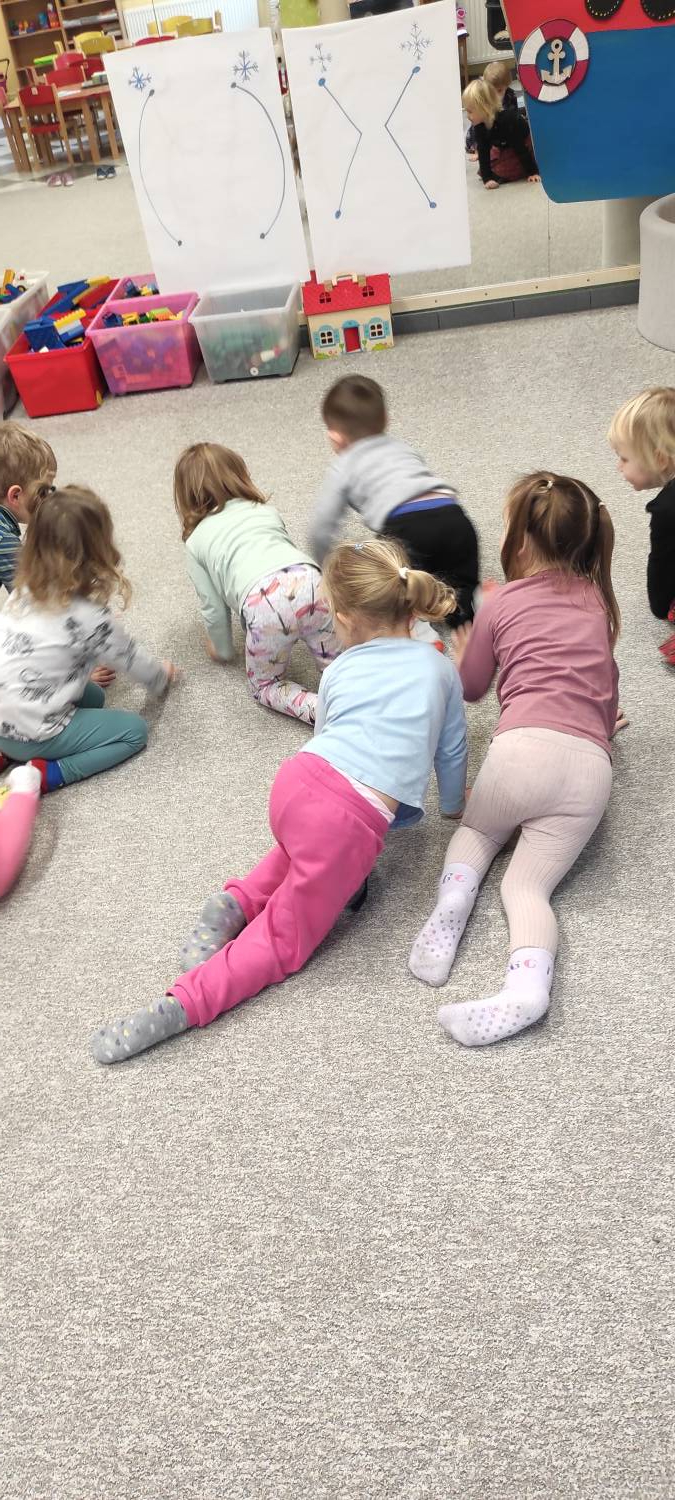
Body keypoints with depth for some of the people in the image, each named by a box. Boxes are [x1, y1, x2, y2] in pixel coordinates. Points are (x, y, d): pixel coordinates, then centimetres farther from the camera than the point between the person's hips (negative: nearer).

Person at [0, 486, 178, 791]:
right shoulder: (88, 617, -18)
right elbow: (132, 660, -1)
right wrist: (161, 676, 18)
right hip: (33, 734, -7)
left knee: (93, 696, 27)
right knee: (135, 730, 7)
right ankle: (46, 774, -6)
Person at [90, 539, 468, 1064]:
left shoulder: (338, 671, 21)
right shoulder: (441, 669, 15)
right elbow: (453, 750, 24)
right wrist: (454, 803, 44)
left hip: (297, 782, 4)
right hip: (352, 822, -4)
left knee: (306, 848, 40)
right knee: (284, 940, 8)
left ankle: (238, 900, 15)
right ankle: (182, 1006, -13)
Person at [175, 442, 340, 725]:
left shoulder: (195, 542, 24)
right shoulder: (267, 510, 33)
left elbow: (213, 607, 23)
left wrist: (222, 649, 41)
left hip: (263, 603, -3)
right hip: (310, 581, 3)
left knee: (265, 686, 20)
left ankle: (321, 711, -8)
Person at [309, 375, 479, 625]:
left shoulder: (342, 468, 17)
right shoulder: (402, 447, 33)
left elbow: (321, 528, 13)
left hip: (407, 525, -5)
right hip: (454, 517, 5)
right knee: (465, 586, 23)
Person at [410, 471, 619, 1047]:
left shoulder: (502, 601, 14)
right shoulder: (599, 600, 23)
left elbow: (470, 688, 27)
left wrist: (464, 643, 46)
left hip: (526, 747, -2)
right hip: (592, 768, 3)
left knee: (477, 830, 27)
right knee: (528, 884, 4)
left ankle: (452, 901, -6)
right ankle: (526, 986, -28)